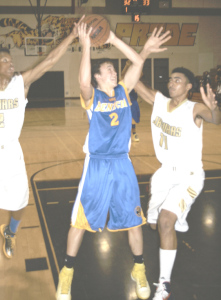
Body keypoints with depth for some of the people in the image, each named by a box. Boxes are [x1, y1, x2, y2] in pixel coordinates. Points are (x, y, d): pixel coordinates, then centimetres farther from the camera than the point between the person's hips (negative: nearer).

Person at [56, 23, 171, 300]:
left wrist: (113, 40, -11)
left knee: (133, 219, 9)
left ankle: (139, 270, 28)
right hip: (96, 165, -3)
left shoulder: (124, 91, 4)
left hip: (122, 164, 3)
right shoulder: (92, 96, -7)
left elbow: (137, 62, -4)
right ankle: (67, 272, 22)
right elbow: (83, 81, -30)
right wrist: (86, 45, -32)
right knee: (80, 220, 5)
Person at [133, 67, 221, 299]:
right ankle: (179, 219, 53)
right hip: (166, 172, 6)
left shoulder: (195, 109, -19)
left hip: (189, 176, -6)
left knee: (165, 221, -24)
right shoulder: (159, 101, -4)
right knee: (154, 223, 17)